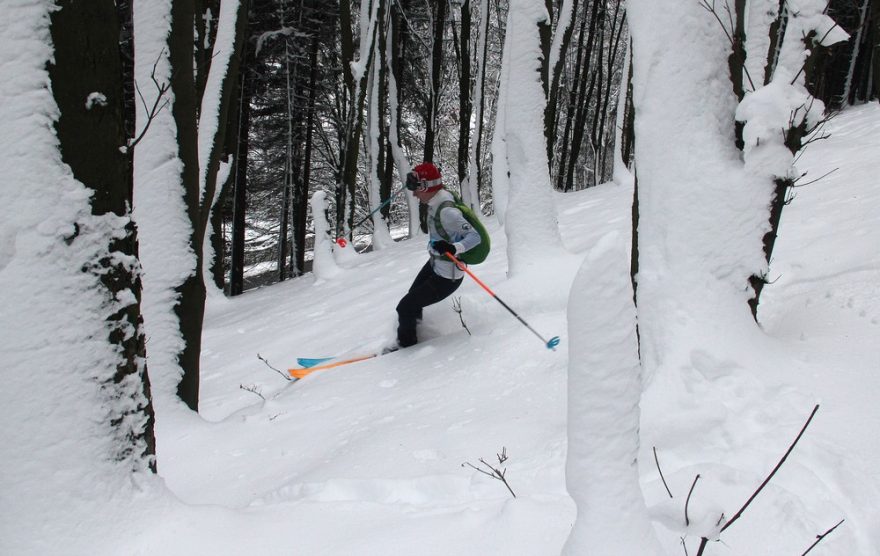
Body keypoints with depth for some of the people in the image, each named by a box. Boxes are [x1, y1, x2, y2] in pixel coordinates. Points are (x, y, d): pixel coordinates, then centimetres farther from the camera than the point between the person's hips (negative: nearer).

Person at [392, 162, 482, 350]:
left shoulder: (446, 212, -33)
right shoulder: (436, 201, -7)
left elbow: (474, 236, -34)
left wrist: (454, 248, -52)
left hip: (446, 277, -9)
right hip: (434, 265, 9)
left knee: (405, 307, 2)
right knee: (413, 295, 28)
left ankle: (407, 343, 28)